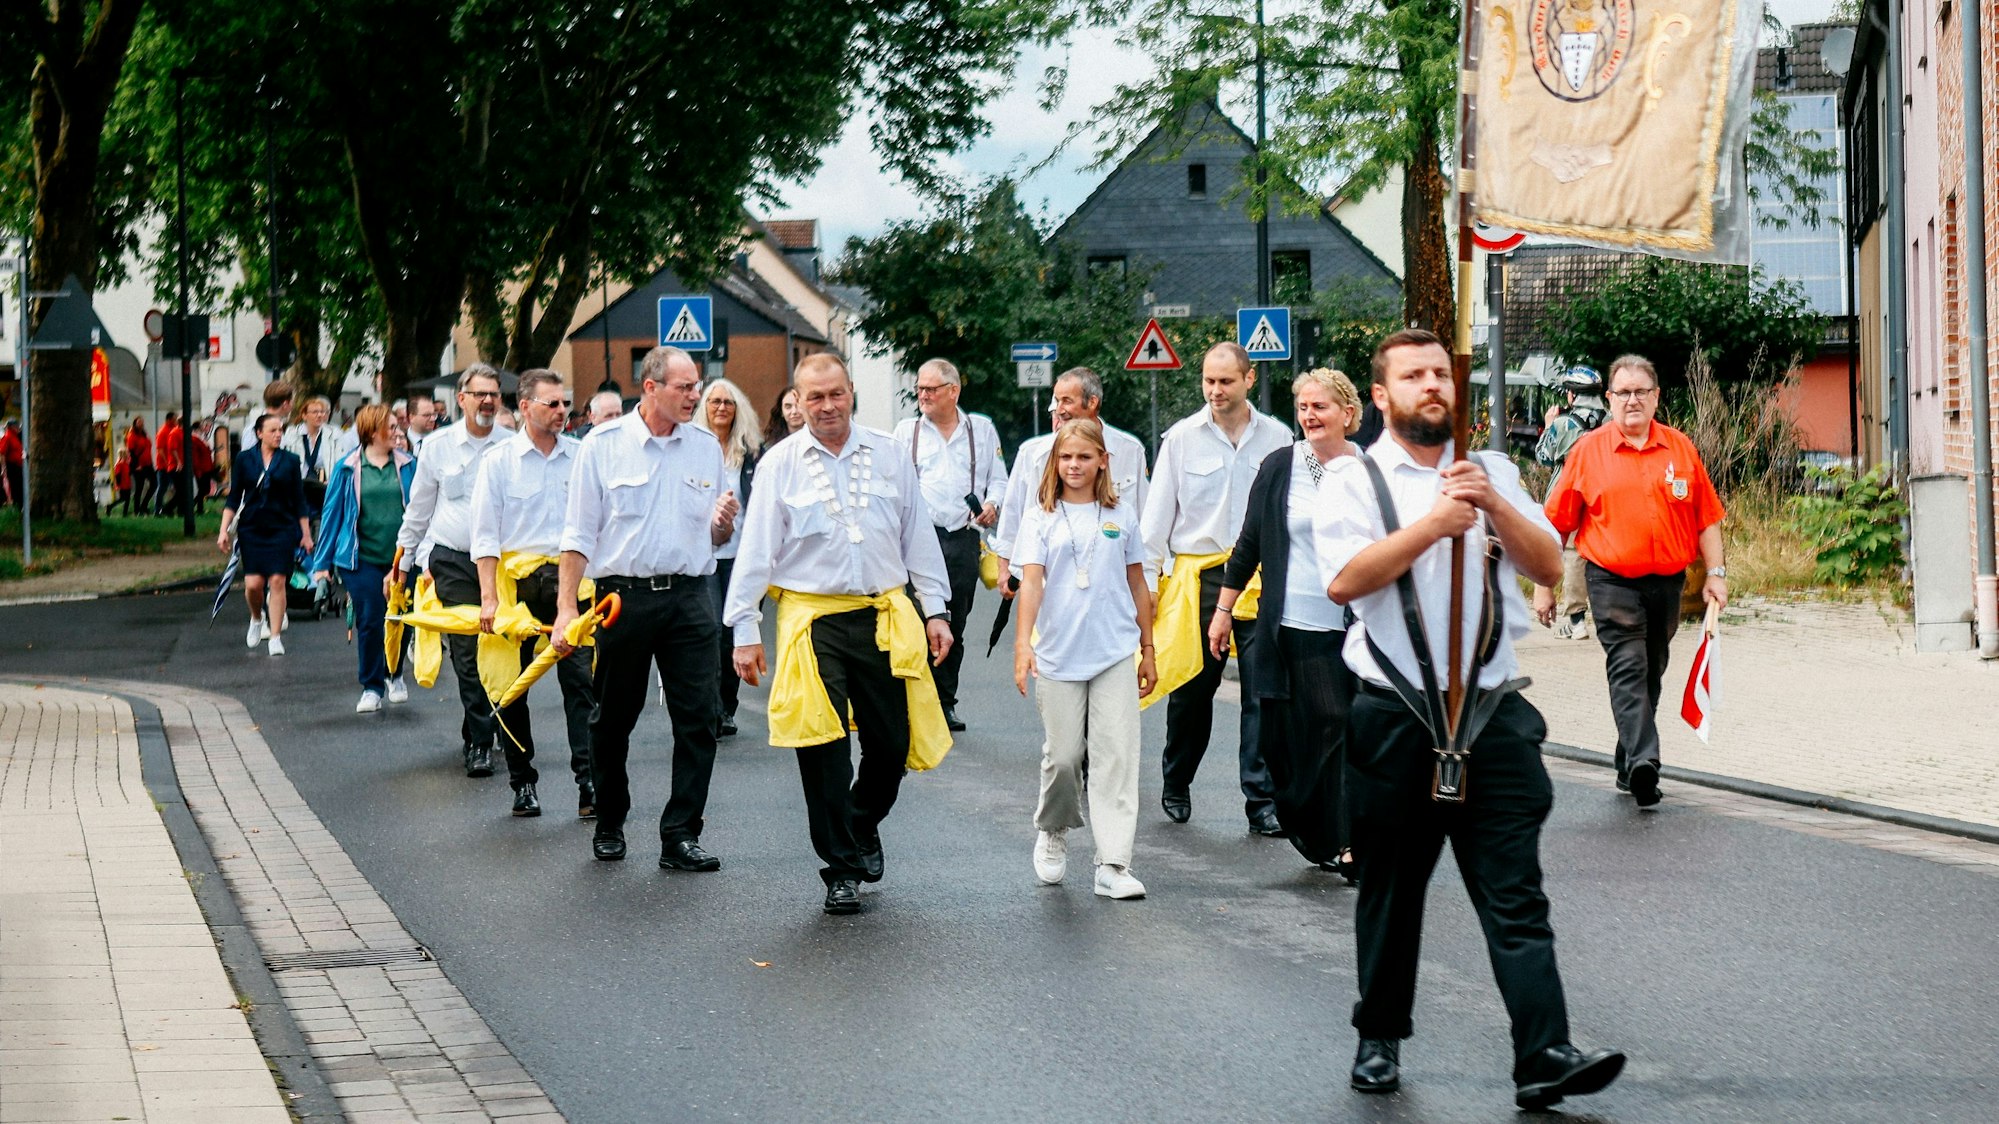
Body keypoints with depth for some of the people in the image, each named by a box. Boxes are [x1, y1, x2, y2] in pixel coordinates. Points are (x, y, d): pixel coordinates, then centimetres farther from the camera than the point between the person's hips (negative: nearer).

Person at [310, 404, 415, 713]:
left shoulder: (407, 465, 5)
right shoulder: (347, 468, 1)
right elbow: (332, 513, 5)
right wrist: (322, 562, 4)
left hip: (400, 557, 1)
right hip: (362, 558, -1)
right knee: (368, 622, -3)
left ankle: (394, 675, 31)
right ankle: (371, 687, 8)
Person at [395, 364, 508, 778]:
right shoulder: (438, 446, 5)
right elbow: (418, 508, 14)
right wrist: (403, 561, 17)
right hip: (453, 561, -1)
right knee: (467, 653, -6)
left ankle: (476, 729, 24)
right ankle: (480, 741, -2)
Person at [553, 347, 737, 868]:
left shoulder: (706, 448, 9)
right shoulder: (603, 445, -1)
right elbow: (579, 533, -1)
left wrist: (725, 523, -8)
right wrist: (566, 607, -7)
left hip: (689, 597, 2)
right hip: (625, 595, -2)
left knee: (697, 719, -6)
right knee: (613, 720, 8)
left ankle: (681, 835, -1)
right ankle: (609, 825, 25)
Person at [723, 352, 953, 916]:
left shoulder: (889, 455, 7)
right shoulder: (780, 463, 1)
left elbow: (918, 537, 13)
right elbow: (756, 550, 1)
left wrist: (936, 610, 10)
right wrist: (744, 630, -2)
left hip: (884, 616, 2)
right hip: (812, 621, -2)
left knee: (892, 743, 4)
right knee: (823, 749, -3)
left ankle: (863, 827, 33)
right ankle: (841, 868, 8)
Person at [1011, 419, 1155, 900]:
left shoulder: (1119, 515, 7)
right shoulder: (1041, 517, 2)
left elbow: (1136, 584, 13)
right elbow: (1032, 579, -9)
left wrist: (1148, 650, 14)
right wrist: (1023, 641, -22)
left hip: (1114, 653, 1)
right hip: (1058, 655, -1)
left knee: (1116, 756, -5)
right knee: (1063, 755, 4)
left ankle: (1113, 864, -6)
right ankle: (1053, 833, 33)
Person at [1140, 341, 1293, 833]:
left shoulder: (1277, 437, 4)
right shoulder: (1183, 437, 4)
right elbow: (1157, 513, 6)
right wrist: (1145, 580, 2)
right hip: (1197, 575, 0)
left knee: (1264, 691, -6)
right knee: (1191, 687, 7)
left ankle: (1263, 801, -2)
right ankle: (1176, 785, 26)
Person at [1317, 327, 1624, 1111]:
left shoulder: (1492, 473, 14)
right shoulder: (1355, 480, 1)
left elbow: (1548, 566, 5)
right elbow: (1343, 579, -15)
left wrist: (1494, 505, -10)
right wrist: (1433, 524, -19)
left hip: (1493, 714, 2)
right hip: (1394, 717, -2)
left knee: (1516, 896, -6)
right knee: (1391, 891, 10)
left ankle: (1544, 1059, -12)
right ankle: (1379, 1039, 27)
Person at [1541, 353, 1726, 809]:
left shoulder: (1680, 448, 7)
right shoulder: (1589, 450, 0)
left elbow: (1706, 518, 11)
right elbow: (1556, 524, 3)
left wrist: (1715, 573, 4)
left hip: (1667, 582, 4)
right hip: (1613, 581, -4)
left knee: (1651, 673, 13)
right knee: (1627, 669, -18)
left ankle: (1629, 766, 25)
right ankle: (1643, 762, -31)